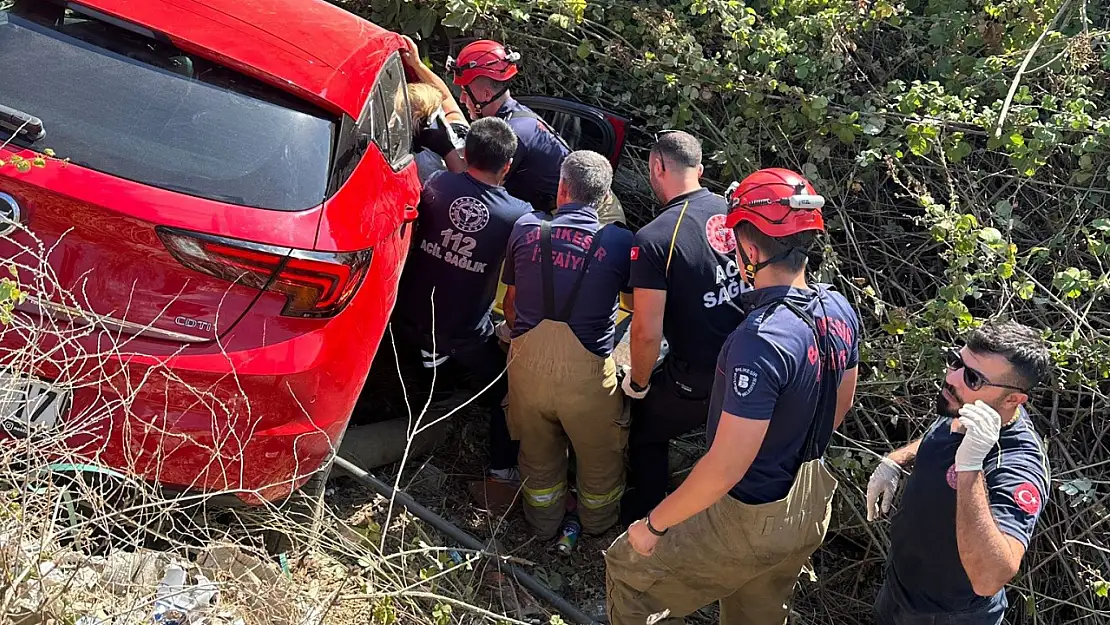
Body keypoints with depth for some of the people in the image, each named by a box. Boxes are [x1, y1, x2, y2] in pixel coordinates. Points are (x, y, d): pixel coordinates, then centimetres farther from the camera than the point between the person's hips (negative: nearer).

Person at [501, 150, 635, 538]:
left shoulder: (526, 229, -2)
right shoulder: (619, 241, -10)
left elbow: (510, 301, 9)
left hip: (527, 360, 3)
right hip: (586, 370, -3)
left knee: (538, 453, 26)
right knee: (599, 456, 24)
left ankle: (544, 524, 48)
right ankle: (597, 522, 48)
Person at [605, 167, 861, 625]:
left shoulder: (760, 341, -34)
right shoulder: (839, 309, -7)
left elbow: (725, 469, -32)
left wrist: (654, 524, -18)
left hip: (750, 519, -8)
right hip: (811, 506, 8)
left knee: (629, 572, 11)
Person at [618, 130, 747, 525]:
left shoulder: (653, 239, -22)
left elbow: (647, 332, -22)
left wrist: (638, 384, -3)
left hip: (696, 382, -5)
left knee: (644, 431, 21)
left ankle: (647, 517, 37)